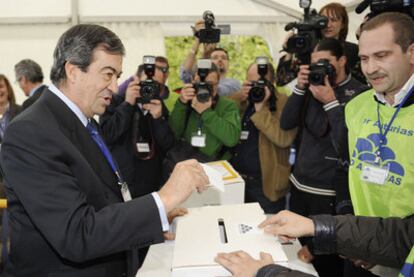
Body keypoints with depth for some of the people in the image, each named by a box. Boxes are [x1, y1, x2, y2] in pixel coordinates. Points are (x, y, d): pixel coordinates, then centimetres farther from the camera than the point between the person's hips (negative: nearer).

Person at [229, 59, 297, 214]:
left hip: (266, 185, -4)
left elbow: (284, 139, -22)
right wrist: (240, 98, -11)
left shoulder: (284, 103, -7)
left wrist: (261, 108, -22)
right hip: (235, 179, 5)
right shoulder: (239, 100, 8)